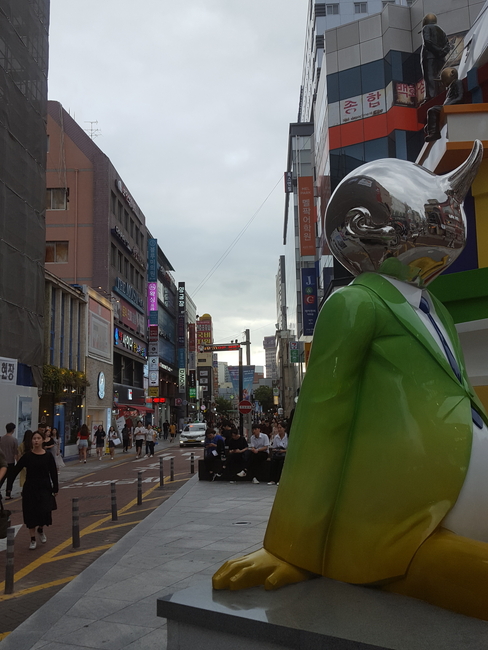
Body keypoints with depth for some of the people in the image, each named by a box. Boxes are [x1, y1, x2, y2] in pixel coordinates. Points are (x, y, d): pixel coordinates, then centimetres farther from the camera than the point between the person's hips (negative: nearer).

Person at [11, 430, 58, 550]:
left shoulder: (48, 456, -3)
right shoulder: (27, 456, -4)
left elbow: (53, 473, 1)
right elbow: (16, 470, -3)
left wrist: (55, 489, 0)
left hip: (45, 488, 0)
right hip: (30, 488, 0)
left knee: (45, 512, -6)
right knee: (31, 513, 3)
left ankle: (41, 530, 27)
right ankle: (32, 539, 19)